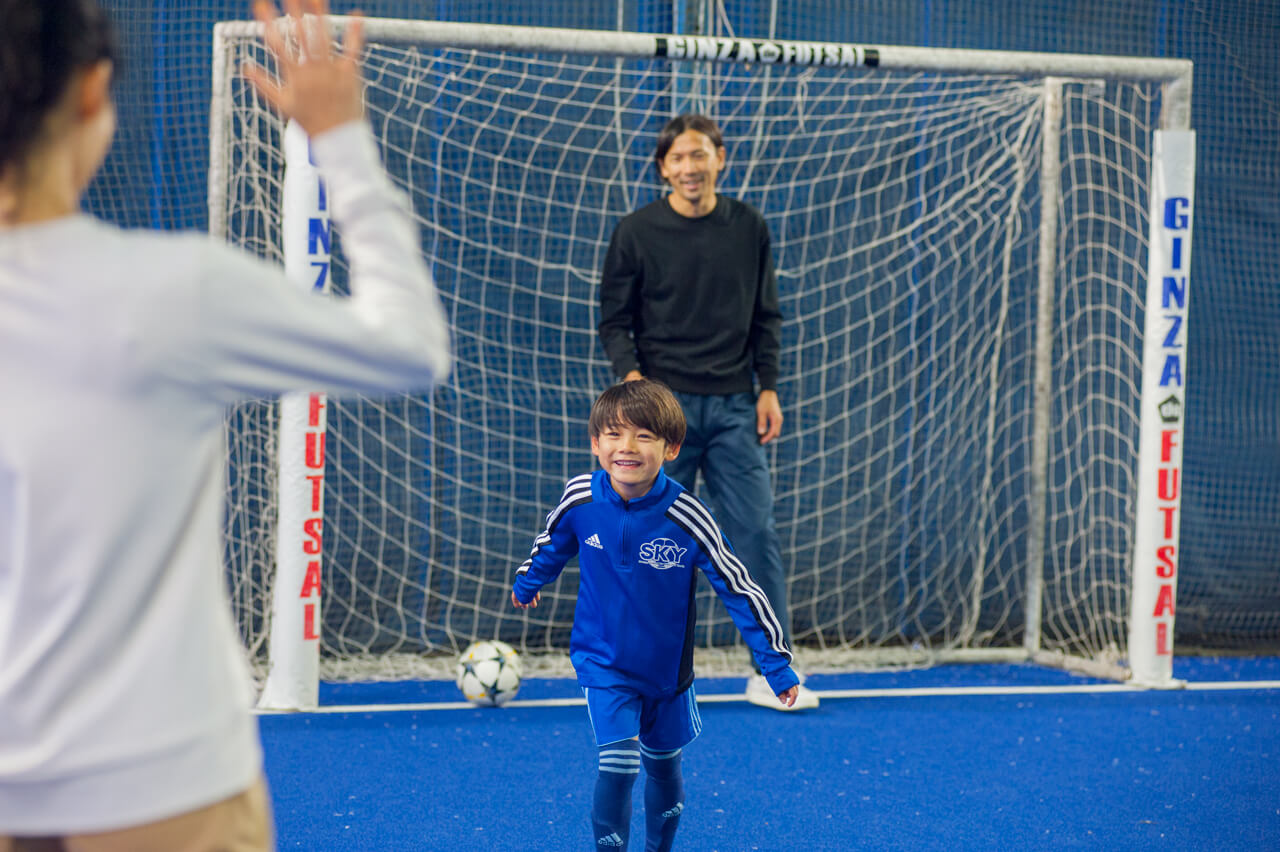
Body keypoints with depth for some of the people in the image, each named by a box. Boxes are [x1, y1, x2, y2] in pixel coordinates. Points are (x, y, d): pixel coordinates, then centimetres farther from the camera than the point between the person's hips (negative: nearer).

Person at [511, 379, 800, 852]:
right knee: (618, 764, -18)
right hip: (602, 662, -1)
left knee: (663, 767, 17)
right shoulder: (581, 498, -17)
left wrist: (776, 663, -12)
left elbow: (738, 587, -15)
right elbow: (553, 545, 8)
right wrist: (527, 583, 27)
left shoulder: (685, 516, -23)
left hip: (666, 667, 1)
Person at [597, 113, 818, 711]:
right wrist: (630, 373, -14)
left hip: (734, 406, 2)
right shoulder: (637, 233, 1)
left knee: (756, 532, -3)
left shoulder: (749, 229, 8)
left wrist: (768, 387, 5)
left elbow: (766, 317, 13)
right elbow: (614, 320, 3)